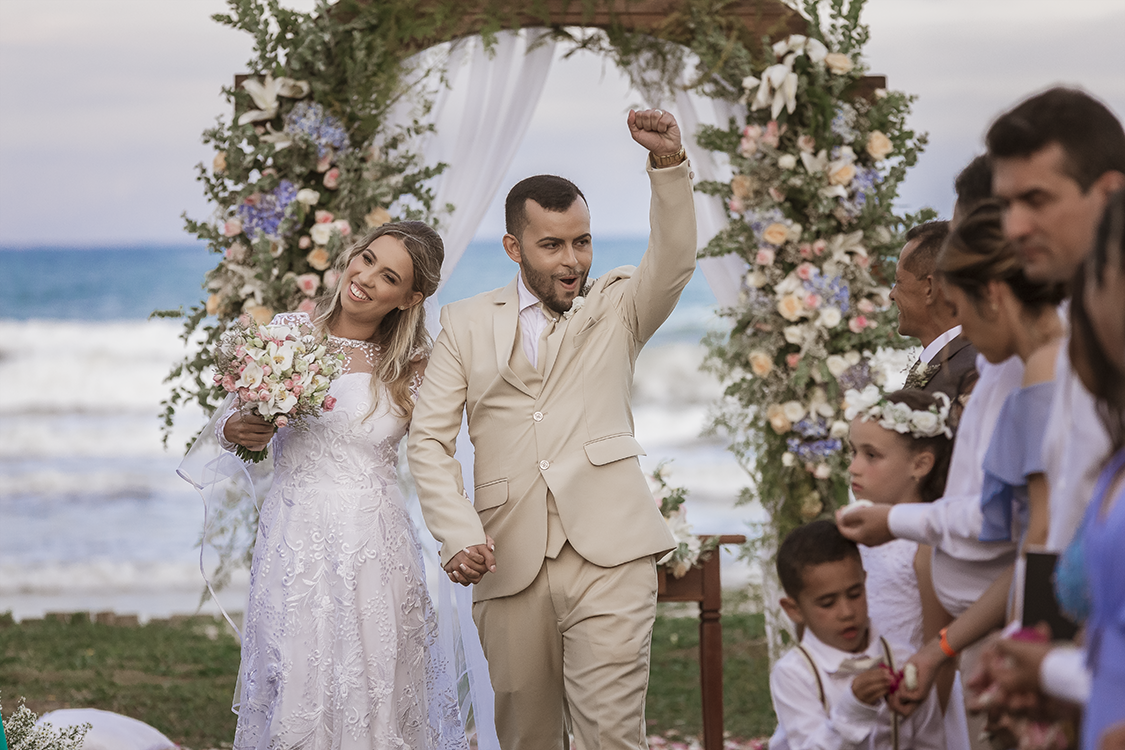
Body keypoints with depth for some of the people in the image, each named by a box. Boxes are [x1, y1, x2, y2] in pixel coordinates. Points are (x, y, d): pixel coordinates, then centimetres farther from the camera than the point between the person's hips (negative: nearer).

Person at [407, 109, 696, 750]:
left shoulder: (616, 307, 13)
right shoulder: (468, 324, 14)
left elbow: (674, 262, -8)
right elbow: (430, 440, 9)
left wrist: (670, 165, -24)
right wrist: (460, 535, -6)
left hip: (609, 552, -2)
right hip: (510, 562, 2)